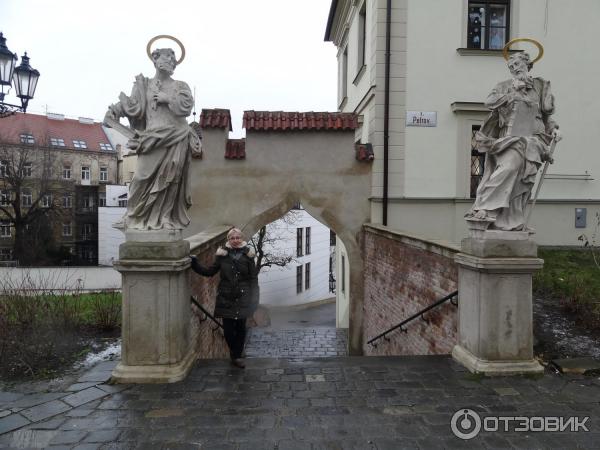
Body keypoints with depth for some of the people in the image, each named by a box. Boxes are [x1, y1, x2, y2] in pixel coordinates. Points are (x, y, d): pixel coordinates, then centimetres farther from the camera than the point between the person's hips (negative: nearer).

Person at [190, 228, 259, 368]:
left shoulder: (247, 255, 0)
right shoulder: (222, 254, 2)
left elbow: (254, 277, 1)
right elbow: (209, 272, 6)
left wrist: (253, 298, -5)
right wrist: (195, 263, -4)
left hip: (242, 298, -1)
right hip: (226, 297, 1)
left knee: (240, 327, 3)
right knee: (228, 328, 3)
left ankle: (237, 356, 21)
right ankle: (235, 354, 28)